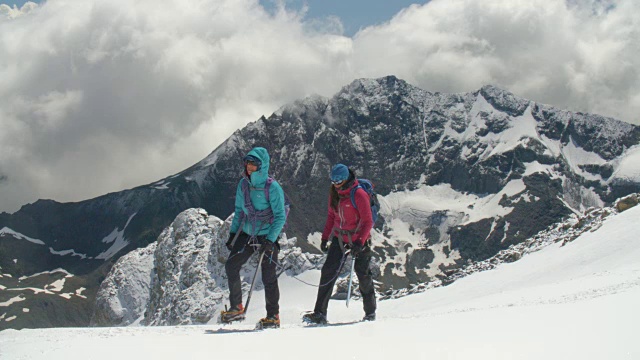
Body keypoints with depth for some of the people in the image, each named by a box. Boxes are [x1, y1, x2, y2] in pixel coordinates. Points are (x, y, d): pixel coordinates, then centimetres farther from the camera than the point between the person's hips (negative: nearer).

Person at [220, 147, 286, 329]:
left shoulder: (272, 187, -15)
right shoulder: (243, 184, 2)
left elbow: (280, 216, -14)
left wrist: (270, 240, -21)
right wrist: (233, 233, 6)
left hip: (268, 236, -5)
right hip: (247, 234, 5)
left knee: (268, 276, -2)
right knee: (231, 266, -7)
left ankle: (273, 315, 11)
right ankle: (236, 308, 4)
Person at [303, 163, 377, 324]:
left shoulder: (359, 194, -18)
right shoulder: (334, 192, 3)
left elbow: (367, 221, -17)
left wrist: (359, 242, -25)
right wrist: (325, 237, 9)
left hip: (359, 240, -5)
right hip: (339, 238, 6)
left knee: (363, 275, 6)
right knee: (328, 273, -5)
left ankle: (370, 312, 25)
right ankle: (320, 313, -4)